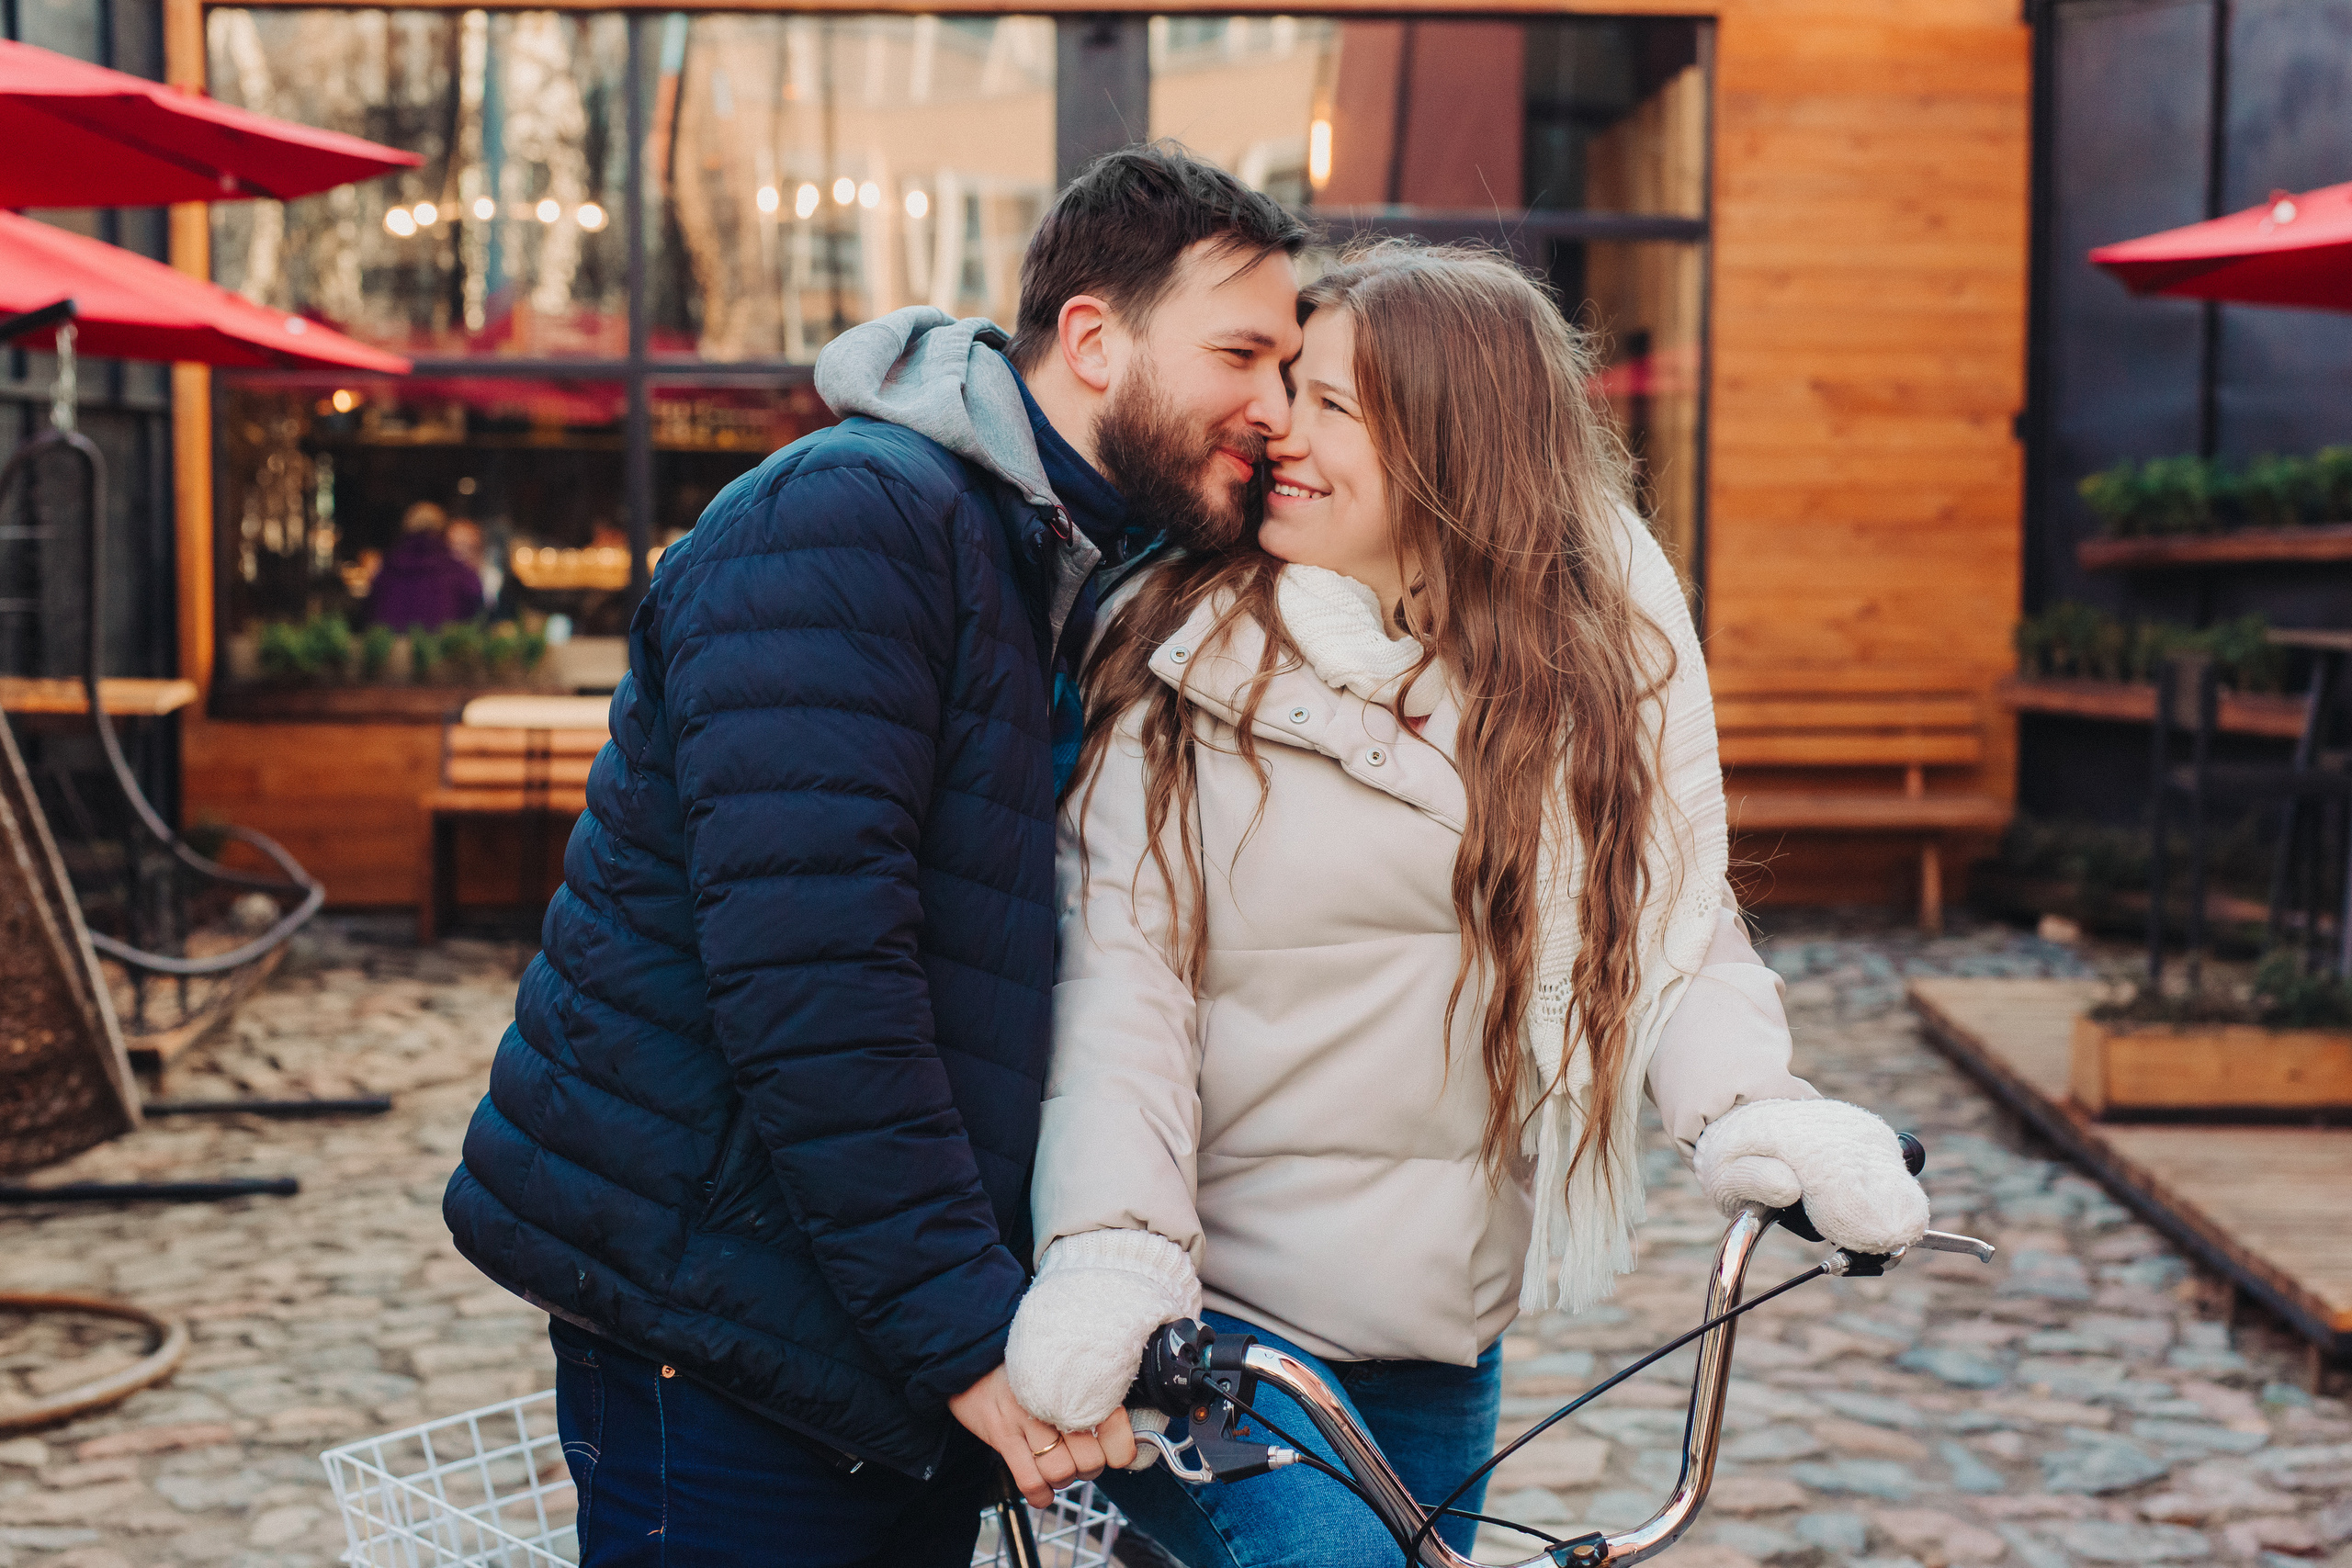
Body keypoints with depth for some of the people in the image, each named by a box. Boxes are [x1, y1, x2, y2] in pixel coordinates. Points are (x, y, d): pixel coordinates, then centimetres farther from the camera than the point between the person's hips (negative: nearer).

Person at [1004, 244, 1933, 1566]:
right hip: (1201, 1298, -4)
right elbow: (1118, 963, -16)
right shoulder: (1181, 655, -10)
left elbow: (1671, 916, -1)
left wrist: (1750, 1109, -19)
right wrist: (1109, 1243, -29)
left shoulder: (1607, 648, -1)